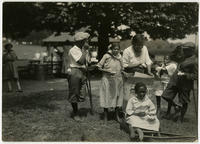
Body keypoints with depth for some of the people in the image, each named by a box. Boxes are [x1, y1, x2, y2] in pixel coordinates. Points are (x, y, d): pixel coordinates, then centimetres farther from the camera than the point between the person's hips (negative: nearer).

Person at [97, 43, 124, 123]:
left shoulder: (119, 57, 4)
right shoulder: (106, 56, -8)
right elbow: (99, 67, -6)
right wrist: (107, 71, -18)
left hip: (118, 80, 4)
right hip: (107, 80, -4)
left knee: (117, 97, 9)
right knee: (107, 98, 3)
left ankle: (117, 116, 25)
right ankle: (106, 117, 17)